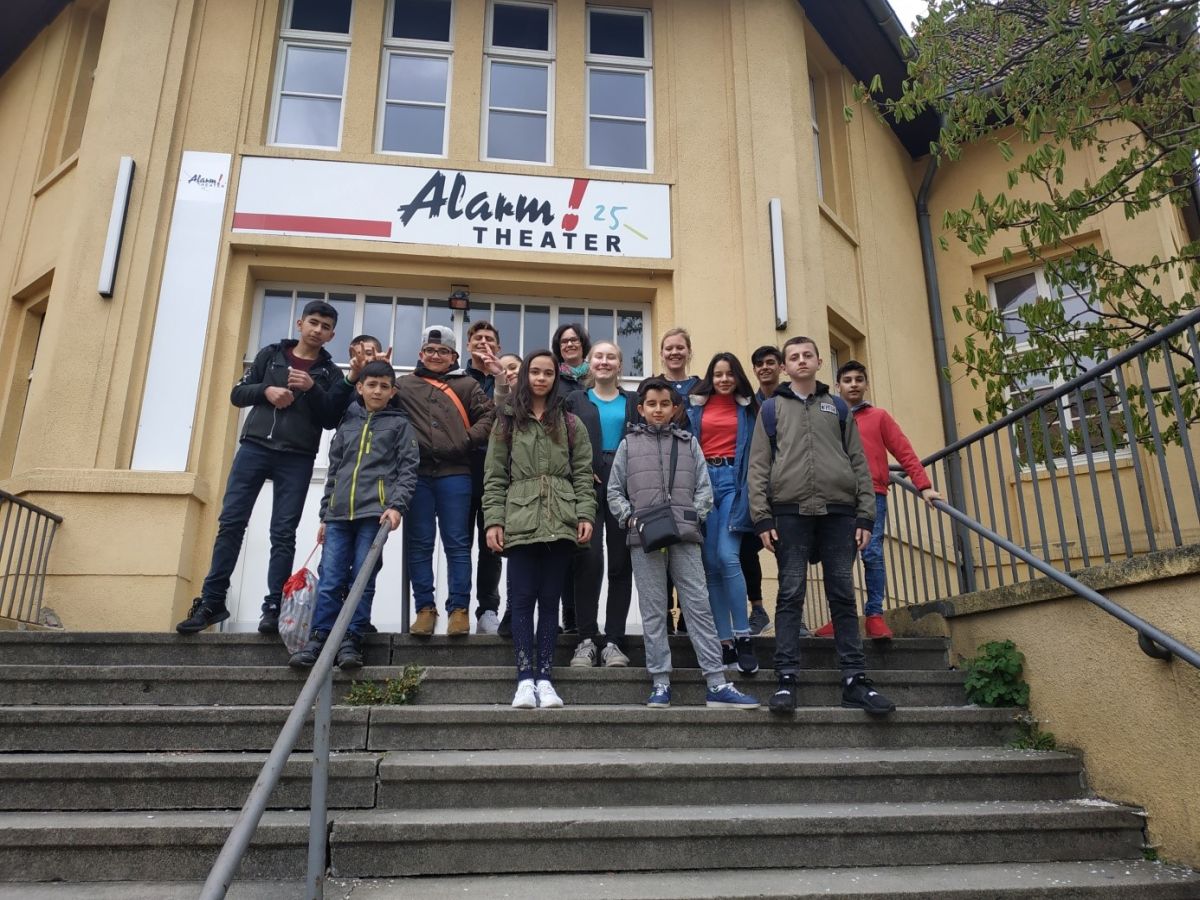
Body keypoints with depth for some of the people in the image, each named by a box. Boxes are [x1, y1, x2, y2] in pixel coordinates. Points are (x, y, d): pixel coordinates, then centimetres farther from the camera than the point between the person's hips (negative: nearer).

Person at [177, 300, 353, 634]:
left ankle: (273, 608, 0)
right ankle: (212, 601, 5)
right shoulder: (270, 354, 14)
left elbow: (332, 419, 0)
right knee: (231, 523, -2)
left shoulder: (331, 373, 10)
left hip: (297, 459, -1)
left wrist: (312, 388, -13)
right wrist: (265, 390, -7)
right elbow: (237, 394, 12)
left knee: (283, 533, -3)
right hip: (254, 448, 1)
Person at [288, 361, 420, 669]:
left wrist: (396, 506, -13)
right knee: (330, 580, -1)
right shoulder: (347, 425, 21)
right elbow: (334, 472, 21)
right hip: (339, 514, 4)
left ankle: (351, 641, 0)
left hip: (375, 513, -3)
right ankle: (318, 639, 2)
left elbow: (408, 469, 1)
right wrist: (325, 515, 16)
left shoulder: (399, 424, 10)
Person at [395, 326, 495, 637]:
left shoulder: (467, 385, 12)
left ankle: (459, 608, 6)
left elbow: (489, 415, 5)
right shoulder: (404, 385, 16)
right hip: (415, 473, 2)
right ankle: (425, 608, 12)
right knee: (419, 544, 4)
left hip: (454, 473, -1)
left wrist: (468, 440, -6)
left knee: (457, 543, 1)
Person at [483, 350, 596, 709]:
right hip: (520, 522, 0)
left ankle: (545, 678, 8)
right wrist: (494, 521, -4)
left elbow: (583, 474, 8)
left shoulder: (571, 424, 14)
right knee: (522, 598, -3)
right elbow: (494, 477, 7)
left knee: (549, 599, 4)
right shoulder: (507, 422, 12)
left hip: (560, 522, 1)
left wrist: (585, 515, -5)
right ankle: (525, 679, 0)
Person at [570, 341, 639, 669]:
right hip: (588, 486, -1)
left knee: (621, 562, 1)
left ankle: (613, 639, 8)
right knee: (589, 560, -10)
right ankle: (587, 638, -1)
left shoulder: (634, 403, 15)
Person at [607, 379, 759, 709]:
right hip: (644, 537, 0)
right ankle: (660, 683, 6)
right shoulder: (629, 444, 15)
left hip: (684, 536, 0)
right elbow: (614, 491, 11)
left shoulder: (689, 443, 17)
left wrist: (693, 516, -6)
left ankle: (717, 684, -2)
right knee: (653, 610, 1)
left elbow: (704, 488, 10)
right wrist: (631, 518, -5)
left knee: (699, 605, -3)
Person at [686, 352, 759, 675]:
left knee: (727, 556, -17)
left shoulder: (747, 408, 12)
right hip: (702, 480, 2)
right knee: (710, 562, 0)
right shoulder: (695, 406, 13)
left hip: (734, 480, -2)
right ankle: (725, 640, 7)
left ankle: (743, 638, -8)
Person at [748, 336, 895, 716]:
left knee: (843, 596, 2)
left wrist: (865, 513, 3)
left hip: (838, 511, 2)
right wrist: (762, 516, -6)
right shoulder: (772, 408, 13)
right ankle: (786, 680, -2)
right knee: (791, 595, -3)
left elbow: (859, 462, 13)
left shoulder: (838, 407, 18)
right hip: (791, 512, -2)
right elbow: (758, 466, 5)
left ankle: (854, 680, 5)